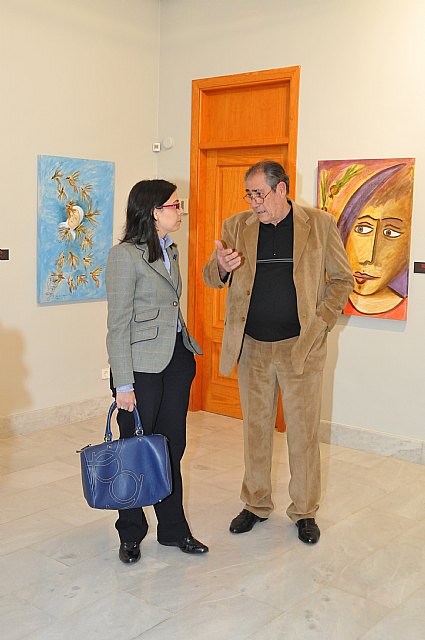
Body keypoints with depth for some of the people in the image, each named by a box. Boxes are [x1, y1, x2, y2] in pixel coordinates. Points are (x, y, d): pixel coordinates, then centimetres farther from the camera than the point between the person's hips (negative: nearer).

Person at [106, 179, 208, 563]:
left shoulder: (170, 251, 11)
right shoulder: (125, 255, -13)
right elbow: (118, 325, -15)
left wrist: (186, 353, 16)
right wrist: (123, 384, -16)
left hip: (177, 359, 7)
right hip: (142, 365, -7)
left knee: (172, 447, 13)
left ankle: (173, 528, 27)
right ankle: (130, 535, 25)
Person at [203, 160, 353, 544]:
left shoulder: (320, 225, -1)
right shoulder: (237, 226, 5)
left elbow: (343, 279, 5)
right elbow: (211, 279, 6)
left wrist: (322, 321, -7)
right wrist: (221, 265, -17)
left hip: (301, 347, -2)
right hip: (251, 347, 3)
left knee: (303, 431, 5)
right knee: (255, 428, 12)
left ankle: (305, 511, 22)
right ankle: (256, 504, 28)